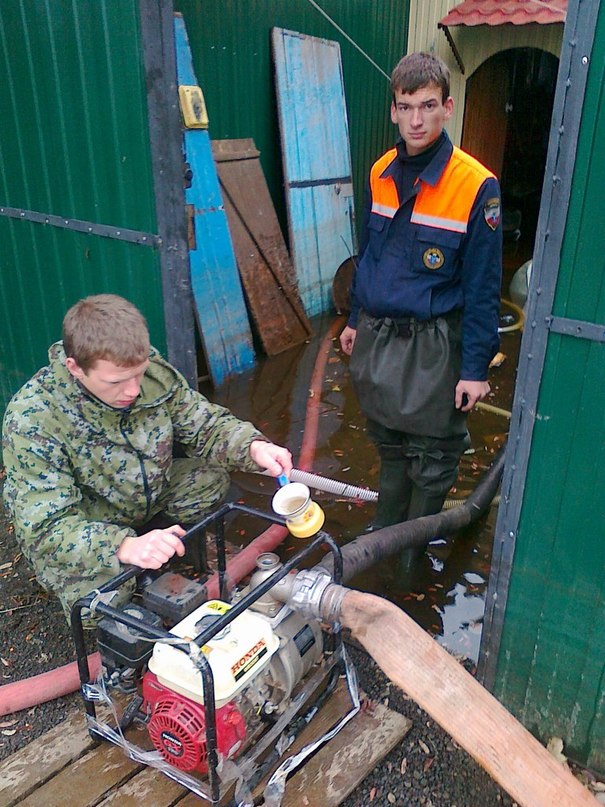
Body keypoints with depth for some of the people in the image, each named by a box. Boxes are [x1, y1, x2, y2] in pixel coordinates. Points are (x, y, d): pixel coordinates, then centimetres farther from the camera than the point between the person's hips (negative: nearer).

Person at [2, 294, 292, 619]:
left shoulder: (154, 373, -19)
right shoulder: (31, 420, -31)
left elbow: (206, 425, -7)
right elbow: (46, 528, -32)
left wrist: (253, 447, -29)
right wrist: (124, 547, -50)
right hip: (80, 525, -4)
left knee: (210, 477, -13)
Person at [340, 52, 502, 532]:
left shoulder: (476, 185, -15)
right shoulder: (381, 173, 3)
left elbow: (482, 287, -13)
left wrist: (475, 368, -13)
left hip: (432, 345, -5)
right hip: (375, 337, 5)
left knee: (432, 460, 9)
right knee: (389, 447, 21)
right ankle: (383, 533, 41)